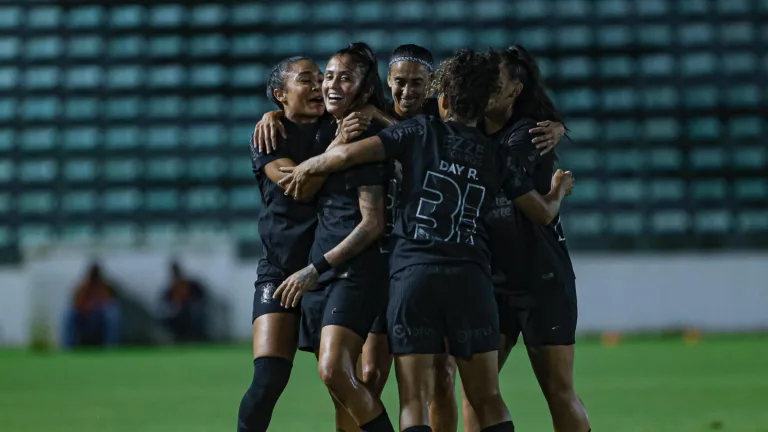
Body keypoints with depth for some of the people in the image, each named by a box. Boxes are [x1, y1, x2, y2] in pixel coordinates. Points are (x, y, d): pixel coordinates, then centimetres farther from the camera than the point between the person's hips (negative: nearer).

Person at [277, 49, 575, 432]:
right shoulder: (497, 155, 12)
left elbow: (349, 154, -7)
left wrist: (306, 167, 12)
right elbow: (543, 213, 18)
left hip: (413, 273, -2)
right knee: (488, 399, 10)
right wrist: (559, 189, 40)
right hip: (471, 276, 2)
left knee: (415, 401, -1)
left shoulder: (422, 131, 4)